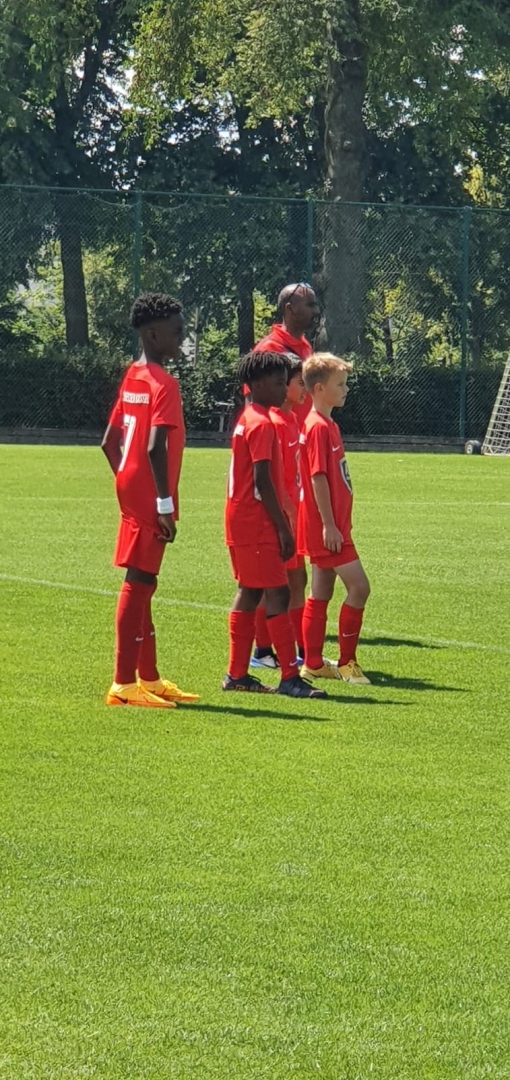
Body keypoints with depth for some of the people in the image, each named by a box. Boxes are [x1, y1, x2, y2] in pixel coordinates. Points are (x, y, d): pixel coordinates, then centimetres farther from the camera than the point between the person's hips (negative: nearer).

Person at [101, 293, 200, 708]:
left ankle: (148, 677, 23)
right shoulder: (164, 384, -15)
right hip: (149, 498, -10)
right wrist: (165, 503, -21)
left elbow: (110, 442, 17)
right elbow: (156, 447, -24)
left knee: (142, 584, 15)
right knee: (138, 584, -7)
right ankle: (125, 683, -7)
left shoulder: (132, 378, 13)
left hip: (133, 493, 10)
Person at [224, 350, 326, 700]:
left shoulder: (249, 420, 15)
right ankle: (290, 677, -12)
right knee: (278, 595, -10)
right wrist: (284, 529, -18)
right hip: (257, 525, -10)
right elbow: (263, 481, -21)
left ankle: (237, 674, 15)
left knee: (249, 593, 12)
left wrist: (281, 523, 21)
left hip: (243, 523, 10)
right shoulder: (262, 424, -16)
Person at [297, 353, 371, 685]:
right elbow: (318, 478, -20)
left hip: (331, 525, 10)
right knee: (359, 586, -10)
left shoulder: (328, 425, 15)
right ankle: (347, 662, -5)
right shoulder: (319, 427, -16)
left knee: (322, 592, 12)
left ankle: (314, 664, 16)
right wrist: (329, 525, -22)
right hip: (326, 526, -10)